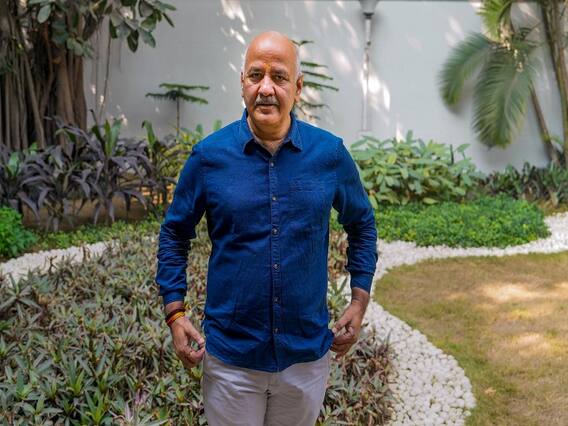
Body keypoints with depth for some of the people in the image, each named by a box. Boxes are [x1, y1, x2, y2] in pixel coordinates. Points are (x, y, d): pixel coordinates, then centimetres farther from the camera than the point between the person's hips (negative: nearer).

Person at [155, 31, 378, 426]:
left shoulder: (331, 153, -6)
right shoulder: (209, 155, -9)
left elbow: (362, 224, 9)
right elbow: (175, 233, 3)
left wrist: (360, 301, 4)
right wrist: (175, 312, -4)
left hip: (309, 351, 2)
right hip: (231, 354, -1)